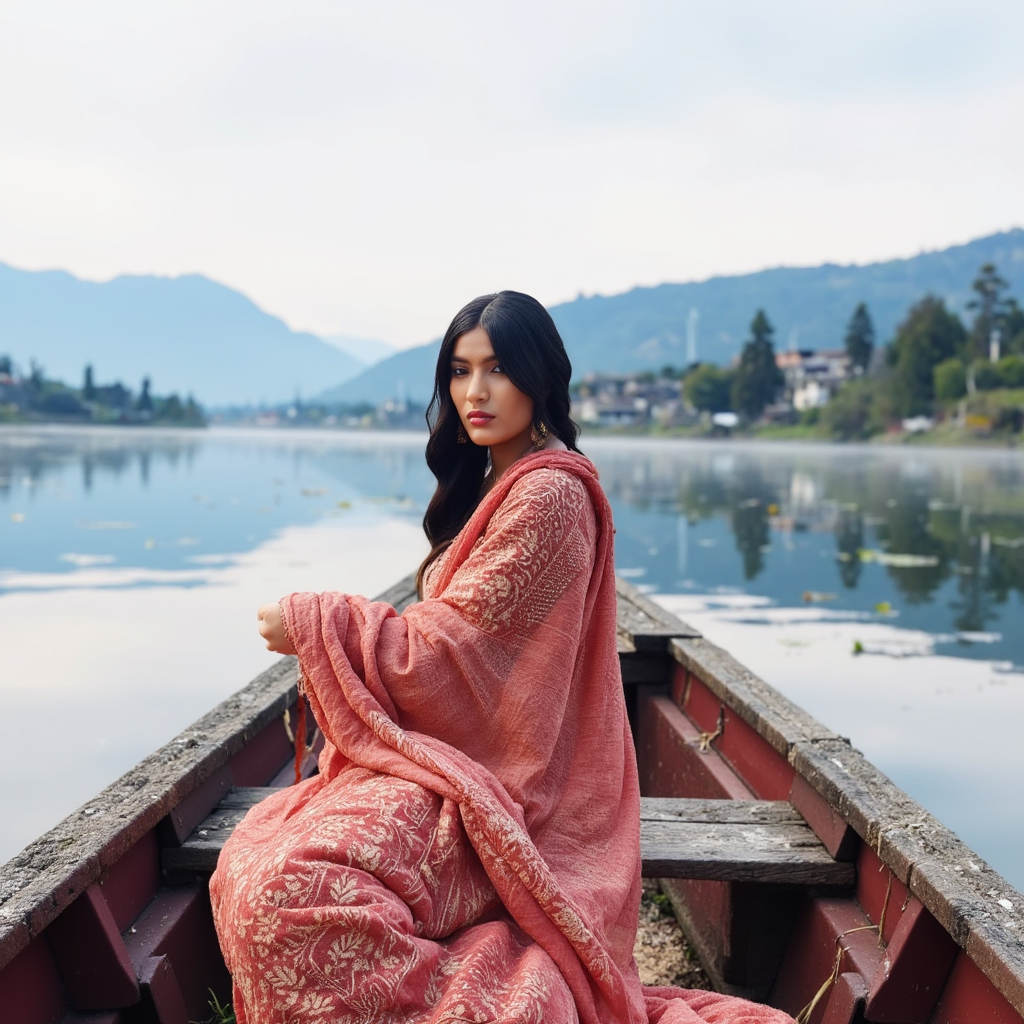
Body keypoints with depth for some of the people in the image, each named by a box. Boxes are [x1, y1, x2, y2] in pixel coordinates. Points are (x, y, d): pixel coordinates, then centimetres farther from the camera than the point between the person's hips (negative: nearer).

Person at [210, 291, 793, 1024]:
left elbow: (446, 648, -16)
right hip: (449, 749, 10)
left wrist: (316, 624, -5)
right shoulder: (492, 485, 15)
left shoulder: (548, 495, -15)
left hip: (497, 778, -10)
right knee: (253, 854, -6)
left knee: (288, 888, -28)